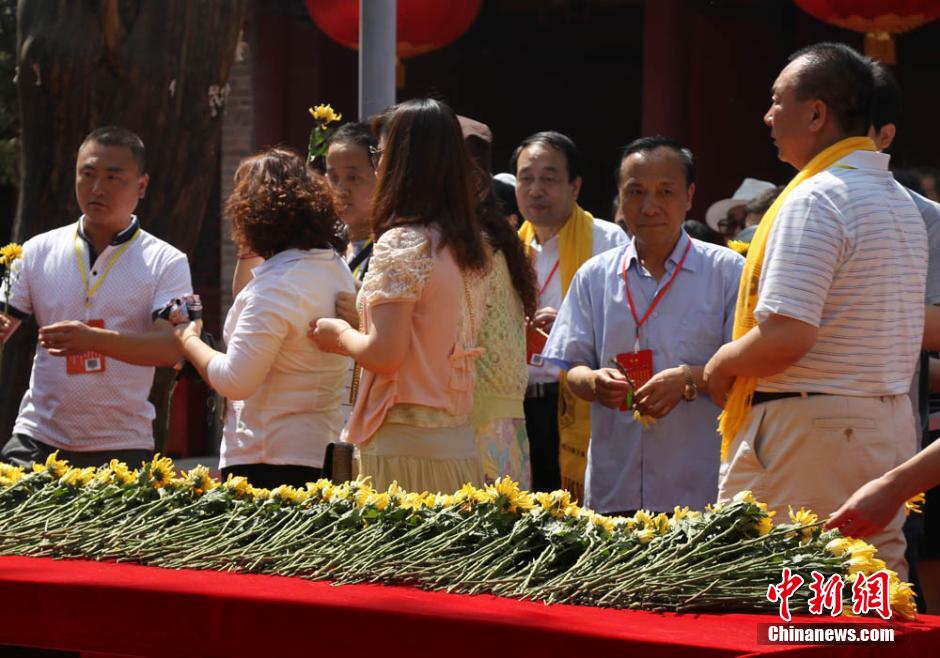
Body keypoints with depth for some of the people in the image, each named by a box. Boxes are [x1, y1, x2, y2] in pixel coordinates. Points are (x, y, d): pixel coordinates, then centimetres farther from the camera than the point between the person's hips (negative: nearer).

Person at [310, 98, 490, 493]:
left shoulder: (400, 244, -12)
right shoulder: (465, 249, 11)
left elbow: (385, 354, -18)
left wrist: (340, 335, 2)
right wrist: (351, 338, 22)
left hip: (405, 442, -8)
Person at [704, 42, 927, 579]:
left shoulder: (815, 199, -15)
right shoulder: (903, 203, 15)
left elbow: (784, 338, -23)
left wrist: (723, 364, -4)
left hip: (808, 431, -9)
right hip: (891, 427, 9)